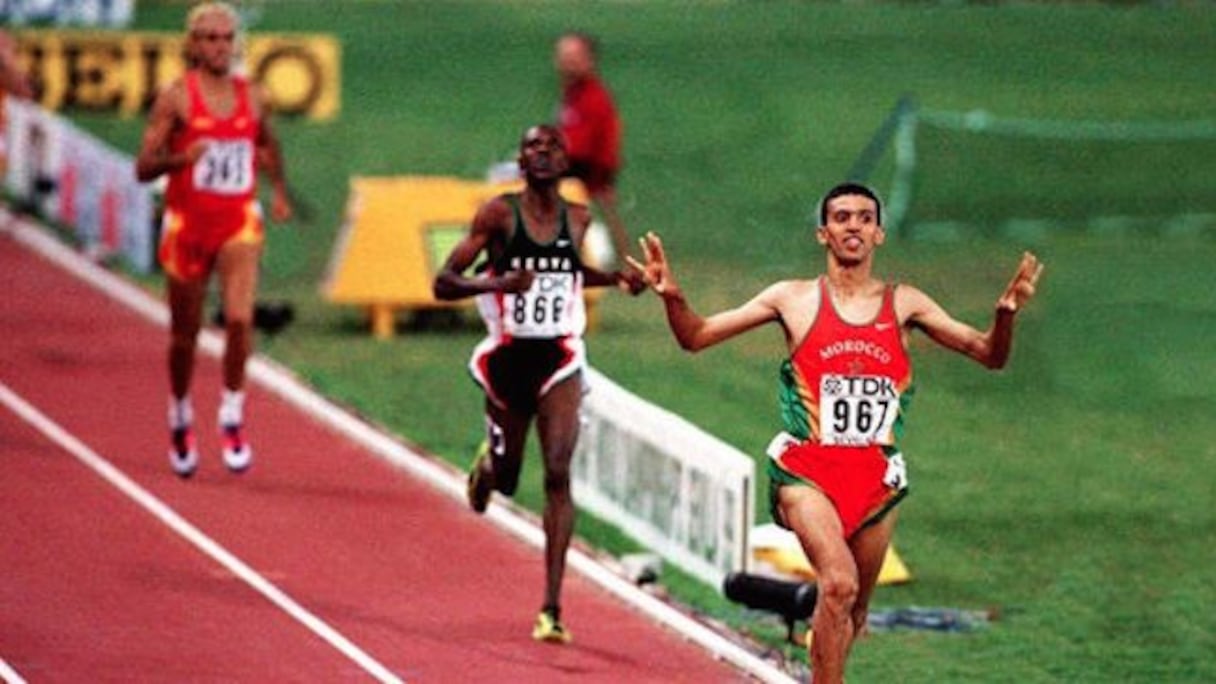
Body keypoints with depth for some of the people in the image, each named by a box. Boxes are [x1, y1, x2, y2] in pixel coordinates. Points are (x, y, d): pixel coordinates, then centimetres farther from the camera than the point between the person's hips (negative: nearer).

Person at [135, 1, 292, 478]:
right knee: (185, 334, 10)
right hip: (186, 223, -1)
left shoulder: (252, 98, 5)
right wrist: (180, 158, -27)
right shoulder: (176, 98, -6)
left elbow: (268, 147, 26)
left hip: (239, 223, 1)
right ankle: (180, 420, 33)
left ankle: (233, 419, -8)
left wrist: (279, 190, 11)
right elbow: (143, 167, -8)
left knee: (240, 318, -20)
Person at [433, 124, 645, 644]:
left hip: (559, 359, 1)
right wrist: (497, 282, -27)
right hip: (507, 357, -1)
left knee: (558, 474, -15)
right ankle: (487, 465, 55)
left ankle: (551, 606, -17)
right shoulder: (498, 214, -7)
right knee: (506, 479, 13)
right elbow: (444, 283, -9)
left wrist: (615, 279, 7)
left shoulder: (579, 220, 3)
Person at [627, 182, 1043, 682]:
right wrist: (672, 297, -14)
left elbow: (989, 355, 7)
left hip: (876, 476, 3)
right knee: (838, 583, -26)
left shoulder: (903, 304, 9)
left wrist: (1006, 313, -14)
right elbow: (696, 337, 6)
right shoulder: (795, 300, 4)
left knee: (853, 612, 11)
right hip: (807, 472, -3)